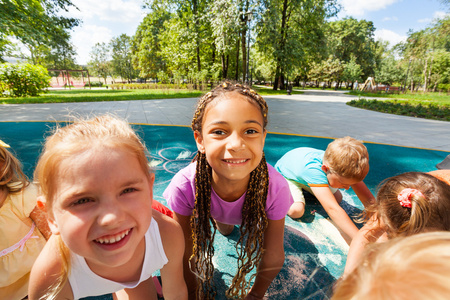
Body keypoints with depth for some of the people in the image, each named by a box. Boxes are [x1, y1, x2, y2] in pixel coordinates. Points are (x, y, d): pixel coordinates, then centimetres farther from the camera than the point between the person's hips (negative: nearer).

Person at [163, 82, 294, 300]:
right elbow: (187, 254, -23)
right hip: (211, 206, 1)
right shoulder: (184, 186, -43)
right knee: (225, 230, 23)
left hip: (254, 208, 0)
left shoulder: (275, 187, -42)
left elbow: (273, 257, -22)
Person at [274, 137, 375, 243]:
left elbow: (368, 200, -24)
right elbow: (332, 209, -54)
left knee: (338, 198, 3)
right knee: (296, 210, -26)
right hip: (285, 174, -6)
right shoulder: (313, 169, -47)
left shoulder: (344, 166, -28)